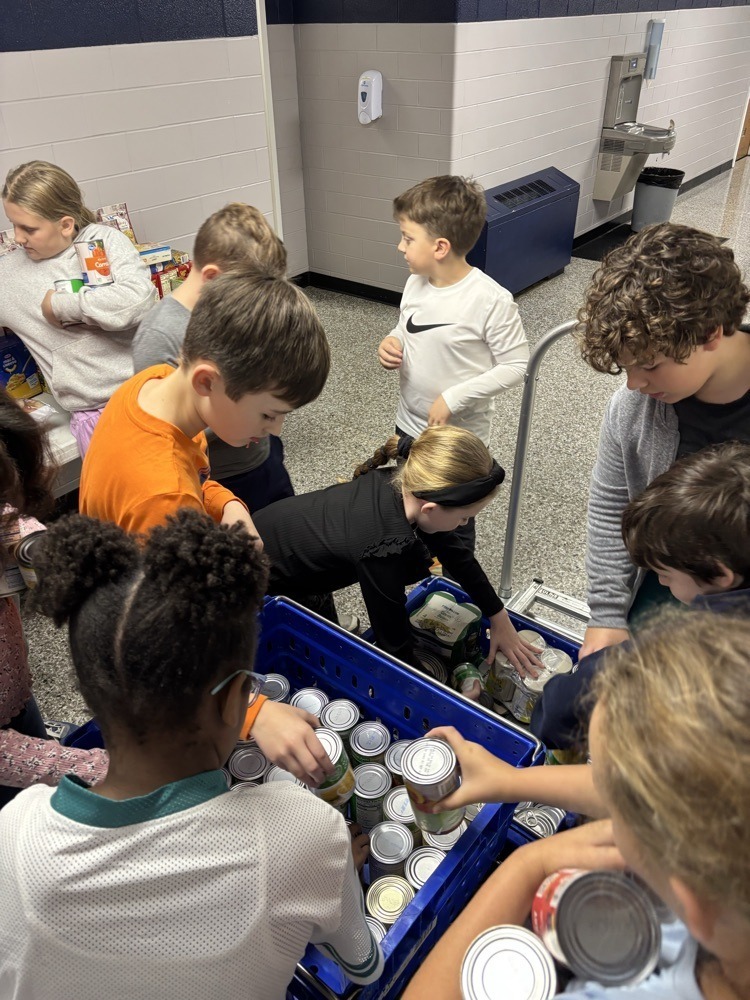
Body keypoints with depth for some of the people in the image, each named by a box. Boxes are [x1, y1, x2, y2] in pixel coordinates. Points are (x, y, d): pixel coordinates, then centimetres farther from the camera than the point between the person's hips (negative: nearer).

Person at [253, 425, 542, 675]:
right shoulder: (382, 546, -40)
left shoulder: (403, 484, -18)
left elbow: (456, 554, -3)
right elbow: (394, 645, -27)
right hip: (259, 582, -6)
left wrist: (500, 620, 3)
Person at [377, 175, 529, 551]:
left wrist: (454, 398, -24)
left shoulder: (492, 300, -23)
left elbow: (516, 366, -19)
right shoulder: (415, 284, -3)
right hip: (409, 426, 7)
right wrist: (391, 345, -10)